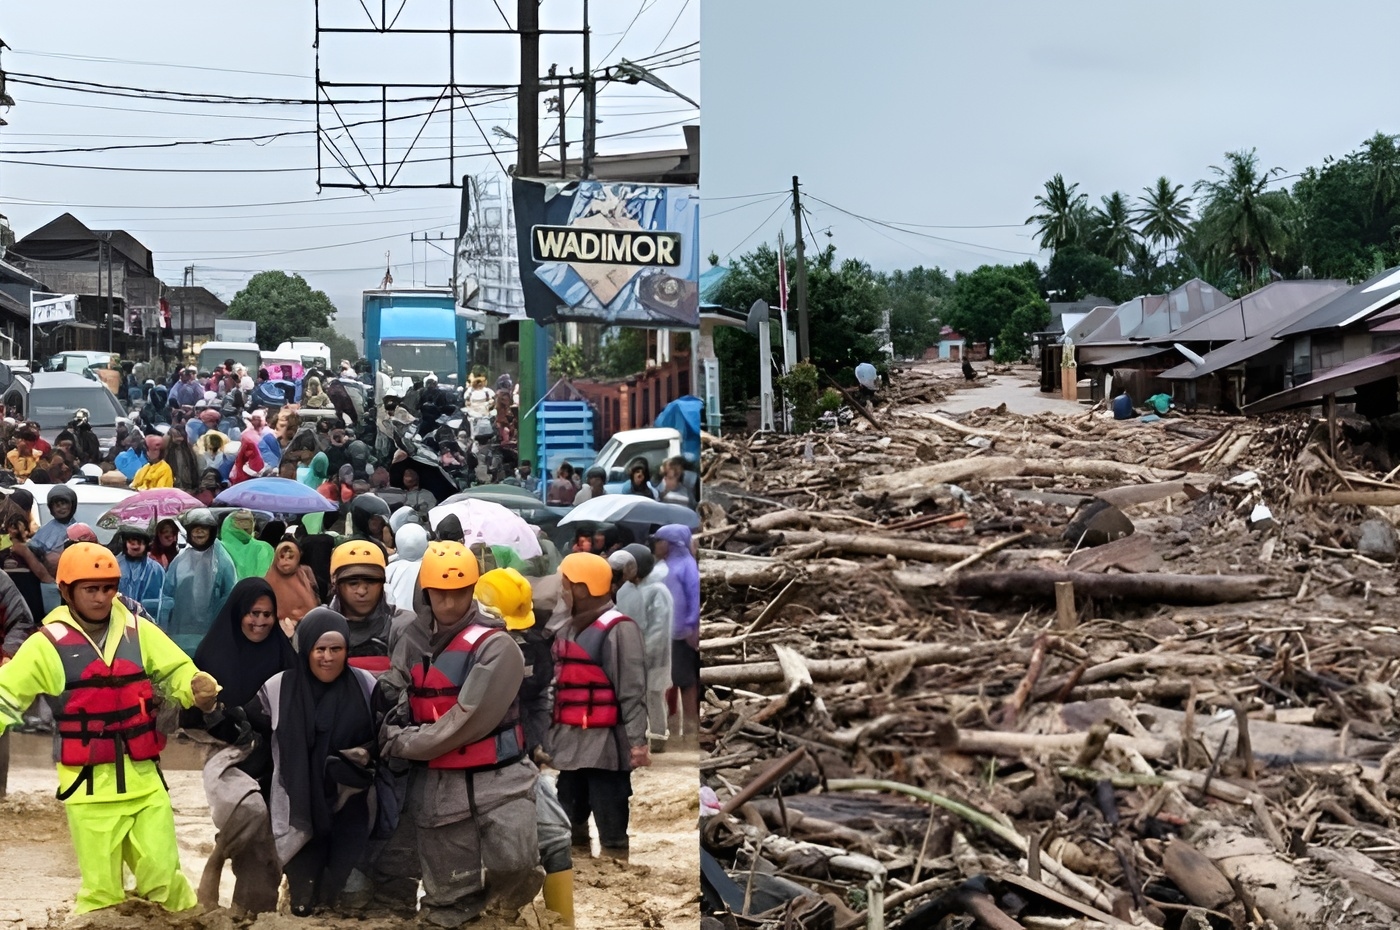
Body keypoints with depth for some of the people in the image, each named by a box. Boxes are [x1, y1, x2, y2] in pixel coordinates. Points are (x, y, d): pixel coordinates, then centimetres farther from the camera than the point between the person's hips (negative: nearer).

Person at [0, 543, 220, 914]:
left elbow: (177, 671, 8)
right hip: (91, 786, -2)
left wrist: (199, 687, -14)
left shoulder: (138, 631, 4)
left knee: (163, 877, 4)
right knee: (102, 890, 3)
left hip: (145, 779, 2)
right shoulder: (48, 644, -3)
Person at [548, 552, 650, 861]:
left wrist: (637, 741, -19)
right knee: (569, 825, 17)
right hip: (570, 742, 9)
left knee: (610, 825, -5)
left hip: (603, 744, -9)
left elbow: (633, 690, -15)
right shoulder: (567, 631, 15)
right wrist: (549, 734, 19)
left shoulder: (618, 629, -11)